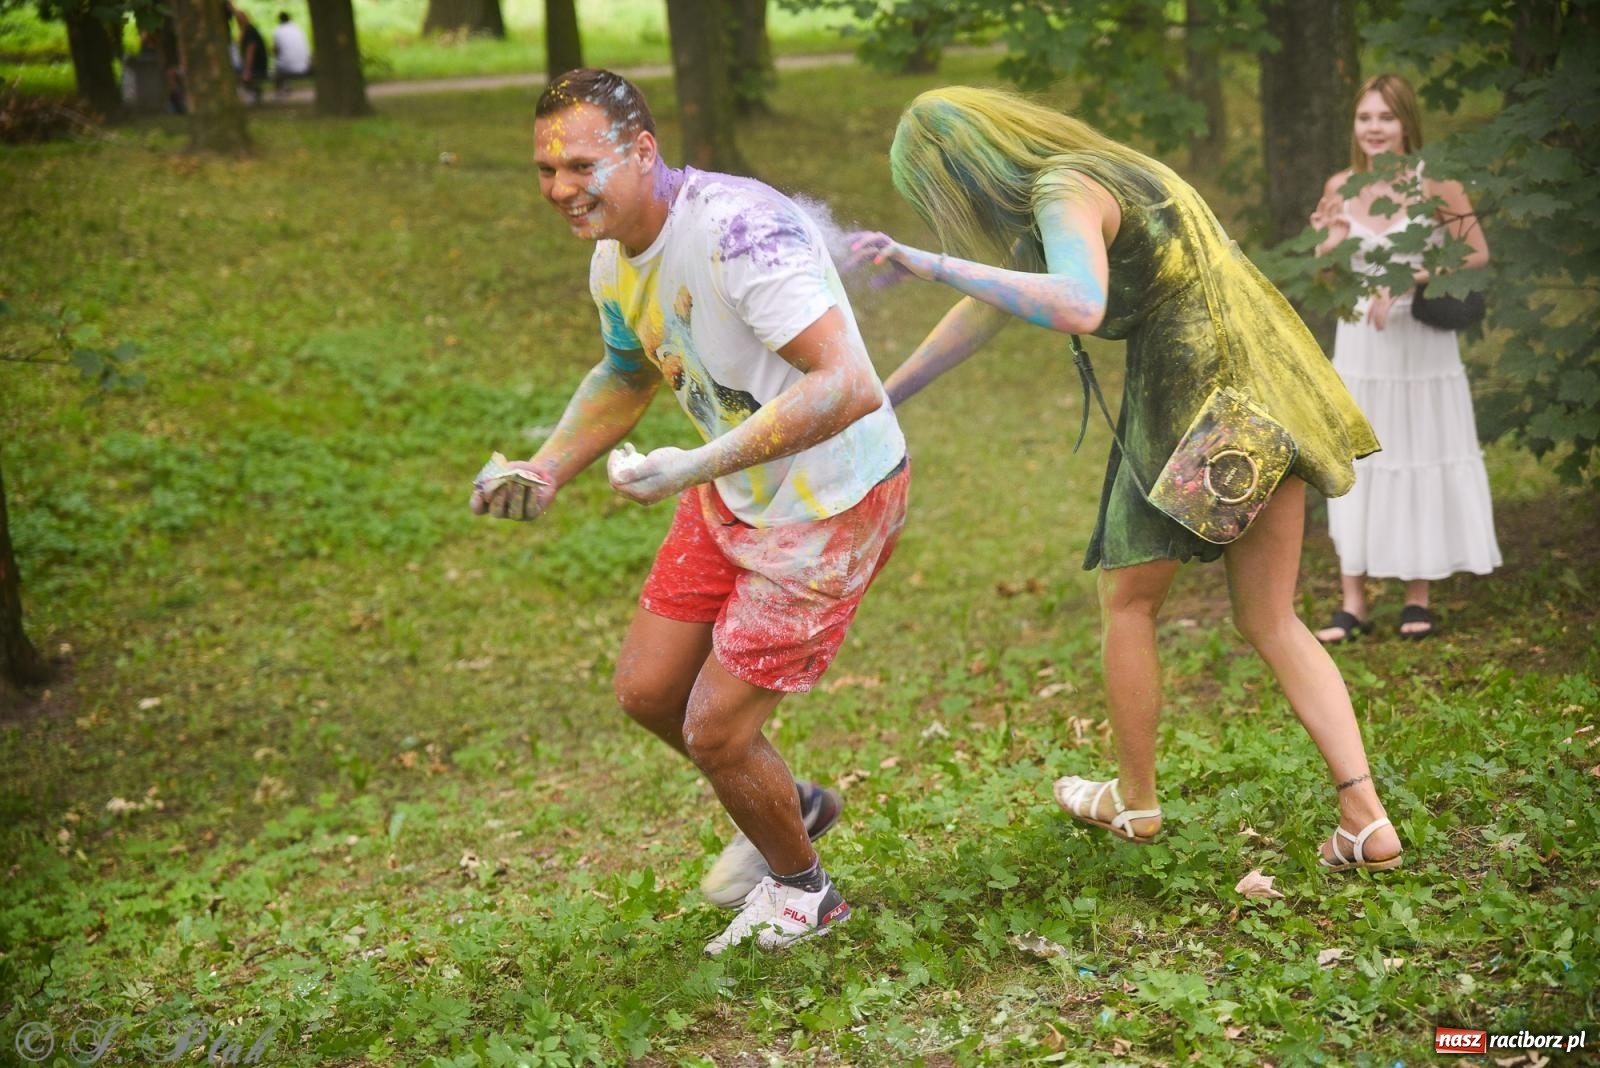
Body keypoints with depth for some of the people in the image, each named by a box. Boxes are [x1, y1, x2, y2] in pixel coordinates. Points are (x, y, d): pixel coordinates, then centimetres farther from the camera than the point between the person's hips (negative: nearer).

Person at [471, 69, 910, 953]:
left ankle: (801, 890, 28)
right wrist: (546, 472, 6)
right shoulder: (613, 260, -1)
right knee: (646, 690, 13)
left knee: (714, 731, -3)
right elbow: (626, 374, 21)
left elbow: (851, 387, -38)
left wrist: (698, 467, -39)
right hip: (733, 494, 9)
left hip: (831, 503, -9)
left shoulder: (738, 229, -30)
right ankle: (789, 807, 41)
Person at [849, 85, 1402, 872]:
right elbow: (987, 307, 24)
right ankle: (1366, 820, 5)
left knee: (1127, 603, 12)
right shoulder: (1084, 178, 17)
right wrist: (882, 401, 28)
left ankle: (1134, 801, 27)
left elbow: (1079, 307, -35)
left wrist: (934, 266, -30)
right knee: (1271, 624, 11)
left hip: (1191, 402, -9)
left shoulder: (1065, 190, -13)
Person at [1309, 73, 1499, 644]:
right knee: (1354, 467, 3)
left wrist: (1408, 281, -18)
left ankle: (1418, 597, 16)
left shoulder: (1434, 185, -9)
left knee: (1421, 461, 5)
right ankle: (1352, 603, 8)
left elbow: (1477, 254, -9)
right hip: (1360, 340, 3)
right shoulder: (1341, 188, 2)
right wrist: (1331, 239, -11)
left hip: (1422, 341, -3)